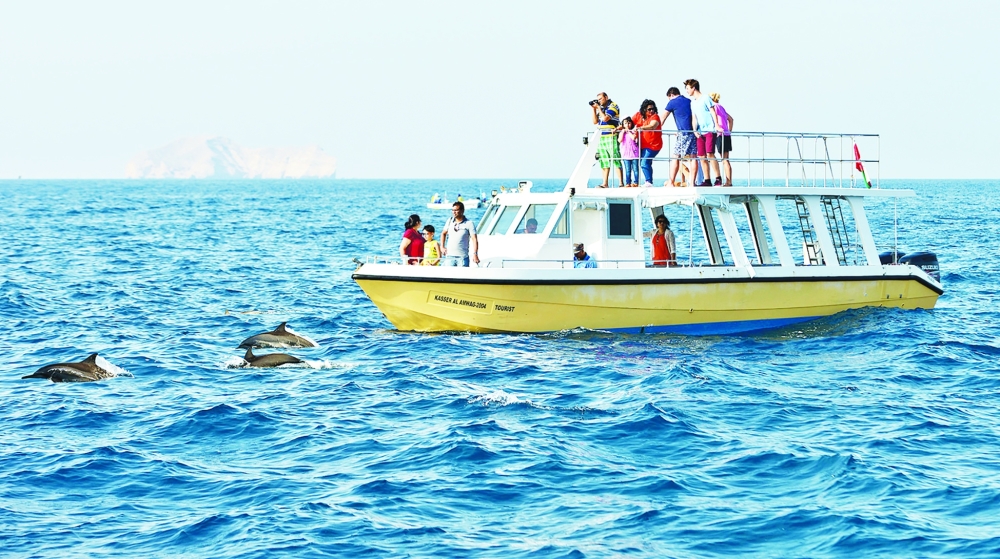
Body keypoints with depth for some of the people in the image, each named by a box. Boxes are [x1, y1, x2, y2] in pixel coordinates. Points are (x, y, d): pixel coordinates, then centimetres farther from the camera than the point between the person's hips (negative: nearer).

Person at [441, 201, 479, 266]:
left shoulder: (469, 223, -6)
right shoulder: (450, 221, 7)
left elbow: (474, 239, -11)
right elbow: (443, 233, 23)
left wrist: (475, 254, -22)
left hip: (462, 257, -4)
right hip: (449, 256, 4)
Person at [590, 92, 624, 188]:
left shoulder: (613, 106, -4)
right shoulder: (601, 107, 17)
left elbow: (605, 118, -16)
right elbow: (595, 121, 15)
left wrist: (598, 108, -4)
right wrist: (594, 109, 8)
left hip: (611, 137, -8)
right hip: (602, 137, 8)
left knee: (615, 160, -10)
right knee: (604, 161, 6)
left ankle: (621, 183, -13)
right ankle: (605, 183, 8)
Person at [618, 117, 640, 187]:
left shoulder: (633, 131, 3)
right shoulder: (621, 133, 10)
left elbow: (633, 137, -16)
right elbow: (620, 140, -4)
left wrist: (628, 131, -6)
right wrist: (623, 132, -5)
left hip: (634, 153, -2)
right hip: (626, 154, 2)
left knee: (635, 169, 0)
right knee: (627, 170, 3)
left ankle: (635, 182, 2)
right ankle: (628, 183, 4)